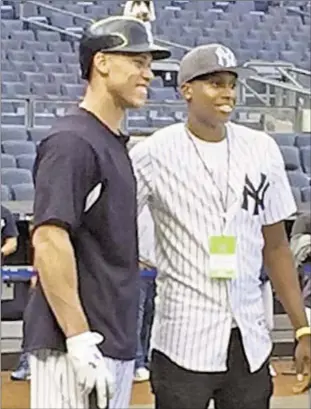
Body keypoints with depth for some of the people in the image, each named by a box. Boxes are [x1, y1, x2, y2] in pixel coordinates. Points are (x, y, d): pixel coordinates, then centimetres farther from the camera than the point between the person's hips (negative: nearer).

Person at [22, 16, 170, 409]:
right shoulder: (71, 141, -13)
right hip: (75, 347, -9)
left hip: (114, 345, 10)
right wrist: (80, 340, -24)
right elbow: (49, 240, -22)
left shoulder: (114, 143, 16)